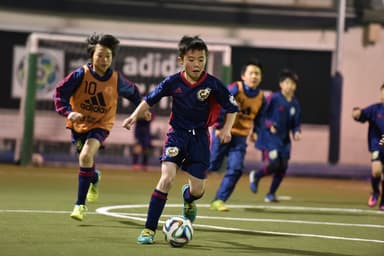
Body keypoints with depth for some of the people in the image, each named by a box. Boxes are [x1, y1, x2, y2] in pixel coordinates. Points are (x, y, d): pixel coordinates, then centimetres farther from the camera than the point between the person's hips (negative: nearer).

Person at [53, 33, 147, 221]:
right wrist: (68, 112, -29)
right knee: (85, 158, 22)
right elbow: (60, 92, -15)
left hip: (101, 125, -2)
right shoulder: (81, 75, -20)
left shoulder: (116, 79, -15)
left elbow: (132, 92, 5)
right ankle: (94, 179, 62)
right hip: (79, 123, 2)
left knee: (86, 156, -26)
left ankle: (80, 204, -18)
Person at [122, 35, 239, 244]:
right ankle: (149, 229, -13)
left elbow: (232, 108, 0)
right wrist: (135, 115, -5)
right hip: (177, 133, -1)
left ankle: (188, 198, 43)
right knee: (167, 178, -19)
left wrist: (226, 128, -13)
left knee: (197, 190, 0)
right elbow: (150, 99, 5)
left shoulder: (213, 84, -11)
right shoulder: (173, 82, -8)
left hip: (200, 136, 1)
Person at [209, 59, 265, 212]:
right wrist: (219, 127, -22)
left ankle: (219, 200, -2)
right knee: (212, 165, 2)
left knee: (236, 169, -8)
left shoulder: (260, 97, 1)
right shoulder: (235, 89, -16)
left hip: (241, 136, 4)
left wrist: (254, 131, 10)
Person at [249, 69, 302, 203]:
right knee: (274, 164, -18)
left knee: (282, 168, 1)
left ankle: (271, 194, 19)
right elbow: (262, 114, -5)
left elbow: (296, 123, 12)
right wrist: (269, 125, -19)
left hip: (284, 140, 6)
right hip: (270, 138, -6)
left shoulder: (295, 104, 8)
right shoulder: (274, 98, -8)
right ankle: (255, 176, 13)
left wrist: (296, 132, -7)